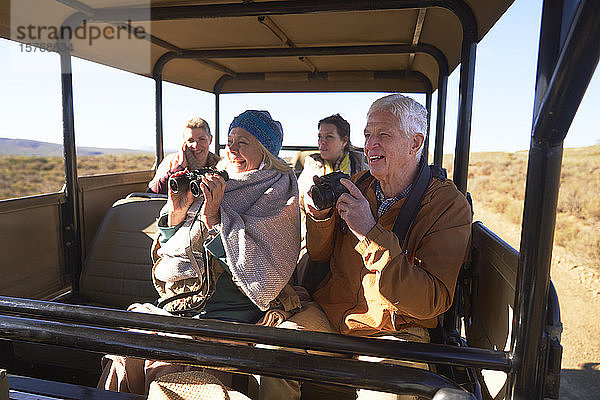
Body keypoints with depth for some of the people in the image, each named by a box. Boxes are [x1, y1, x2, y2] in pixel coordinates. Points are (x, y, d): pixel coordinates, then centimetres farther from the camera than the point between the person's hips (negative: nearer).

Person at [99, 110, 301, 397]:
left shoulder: (278, 196, -4)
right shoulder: (217, 184, 11)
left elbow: (264, 276, -17)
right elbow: (173, 261, 12)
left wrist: (214, 217, -20)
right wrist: (177, 210, -5)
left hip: (231, 314, -5)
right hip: (186, 305, 5)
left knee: (160, 364, -23)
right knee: (125, 350, -16)